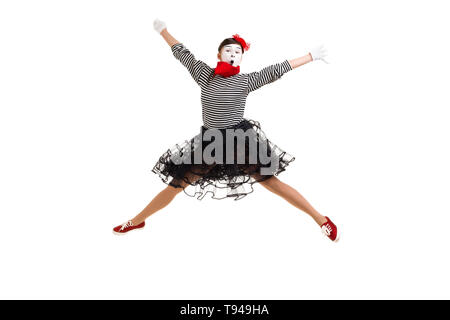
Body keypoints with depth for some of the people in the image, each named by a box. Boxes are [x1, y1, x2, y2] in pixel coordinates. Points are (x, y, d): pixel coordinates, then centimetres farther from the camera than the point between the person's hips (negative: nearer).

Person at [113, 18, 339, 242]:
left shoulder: (245, 81, -4)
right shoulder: (205, 75, 1)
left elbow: (276, 70, -3)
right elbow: (182, 53, 11)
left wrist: (311, 56, -2)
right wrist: (163, 30, 21)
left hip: (241, 139, -2)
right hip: (209, 141, 3)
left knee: (272, 183, -6)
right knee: (176, 185, 6)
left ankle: (321, 219, 5)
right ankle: (137, 221, 26)